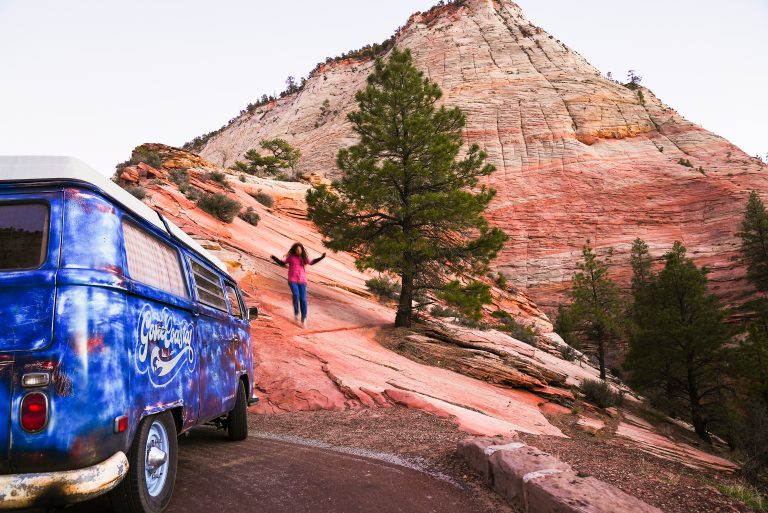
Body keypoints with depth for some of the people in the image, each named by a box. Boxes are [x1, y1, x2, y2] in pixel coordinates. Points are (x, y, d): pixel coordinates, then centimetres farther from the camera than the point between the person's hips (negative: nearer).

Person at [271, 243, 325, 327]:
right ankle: (296, 312, -1)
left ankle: (303, 319, 11)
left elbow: (311, 262, 23)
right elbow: (282, 263, 14)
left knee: (303, 299, -2)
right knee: (296, 295, -25)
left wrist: (321, 257, 19)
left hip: (302, 281, 2)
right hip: (292, 280, -2)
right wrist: (274, 258, 2)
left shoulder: (304, 258, 5)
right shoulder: (290, 257, 0)